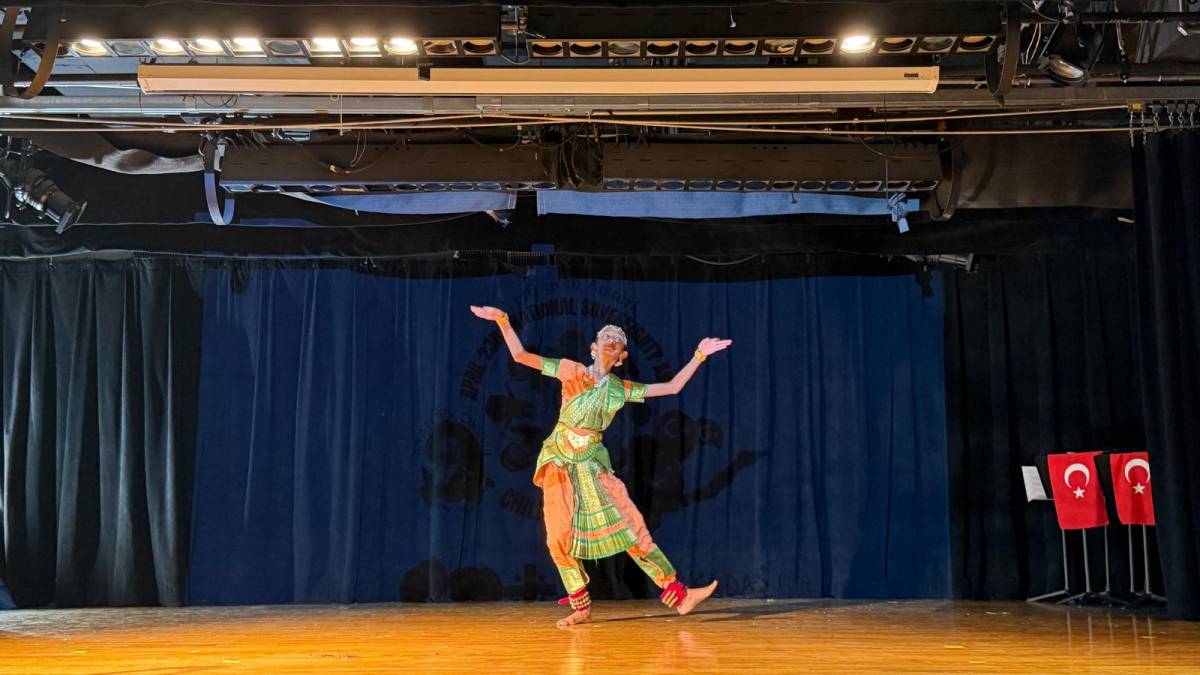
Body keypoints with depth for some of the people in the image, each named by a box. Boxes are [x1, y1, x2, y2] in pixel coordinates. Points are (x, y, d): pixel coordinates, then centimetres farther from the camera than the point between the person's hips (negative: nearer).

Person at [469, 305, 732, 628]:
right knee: (559, 538, -6)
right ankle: (581, 608, 9)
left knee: (629, 526, -4)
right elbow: (520, 355, -3)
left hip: (592, 464, 1)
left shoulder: (622, 389, 4)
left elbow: (672, 387, 5)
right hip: (559, 462, -1)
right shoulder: (571, 371, -2)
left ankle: (678, 595, 0)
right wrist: (503, 321, -12)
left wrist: (699, 356, 2)